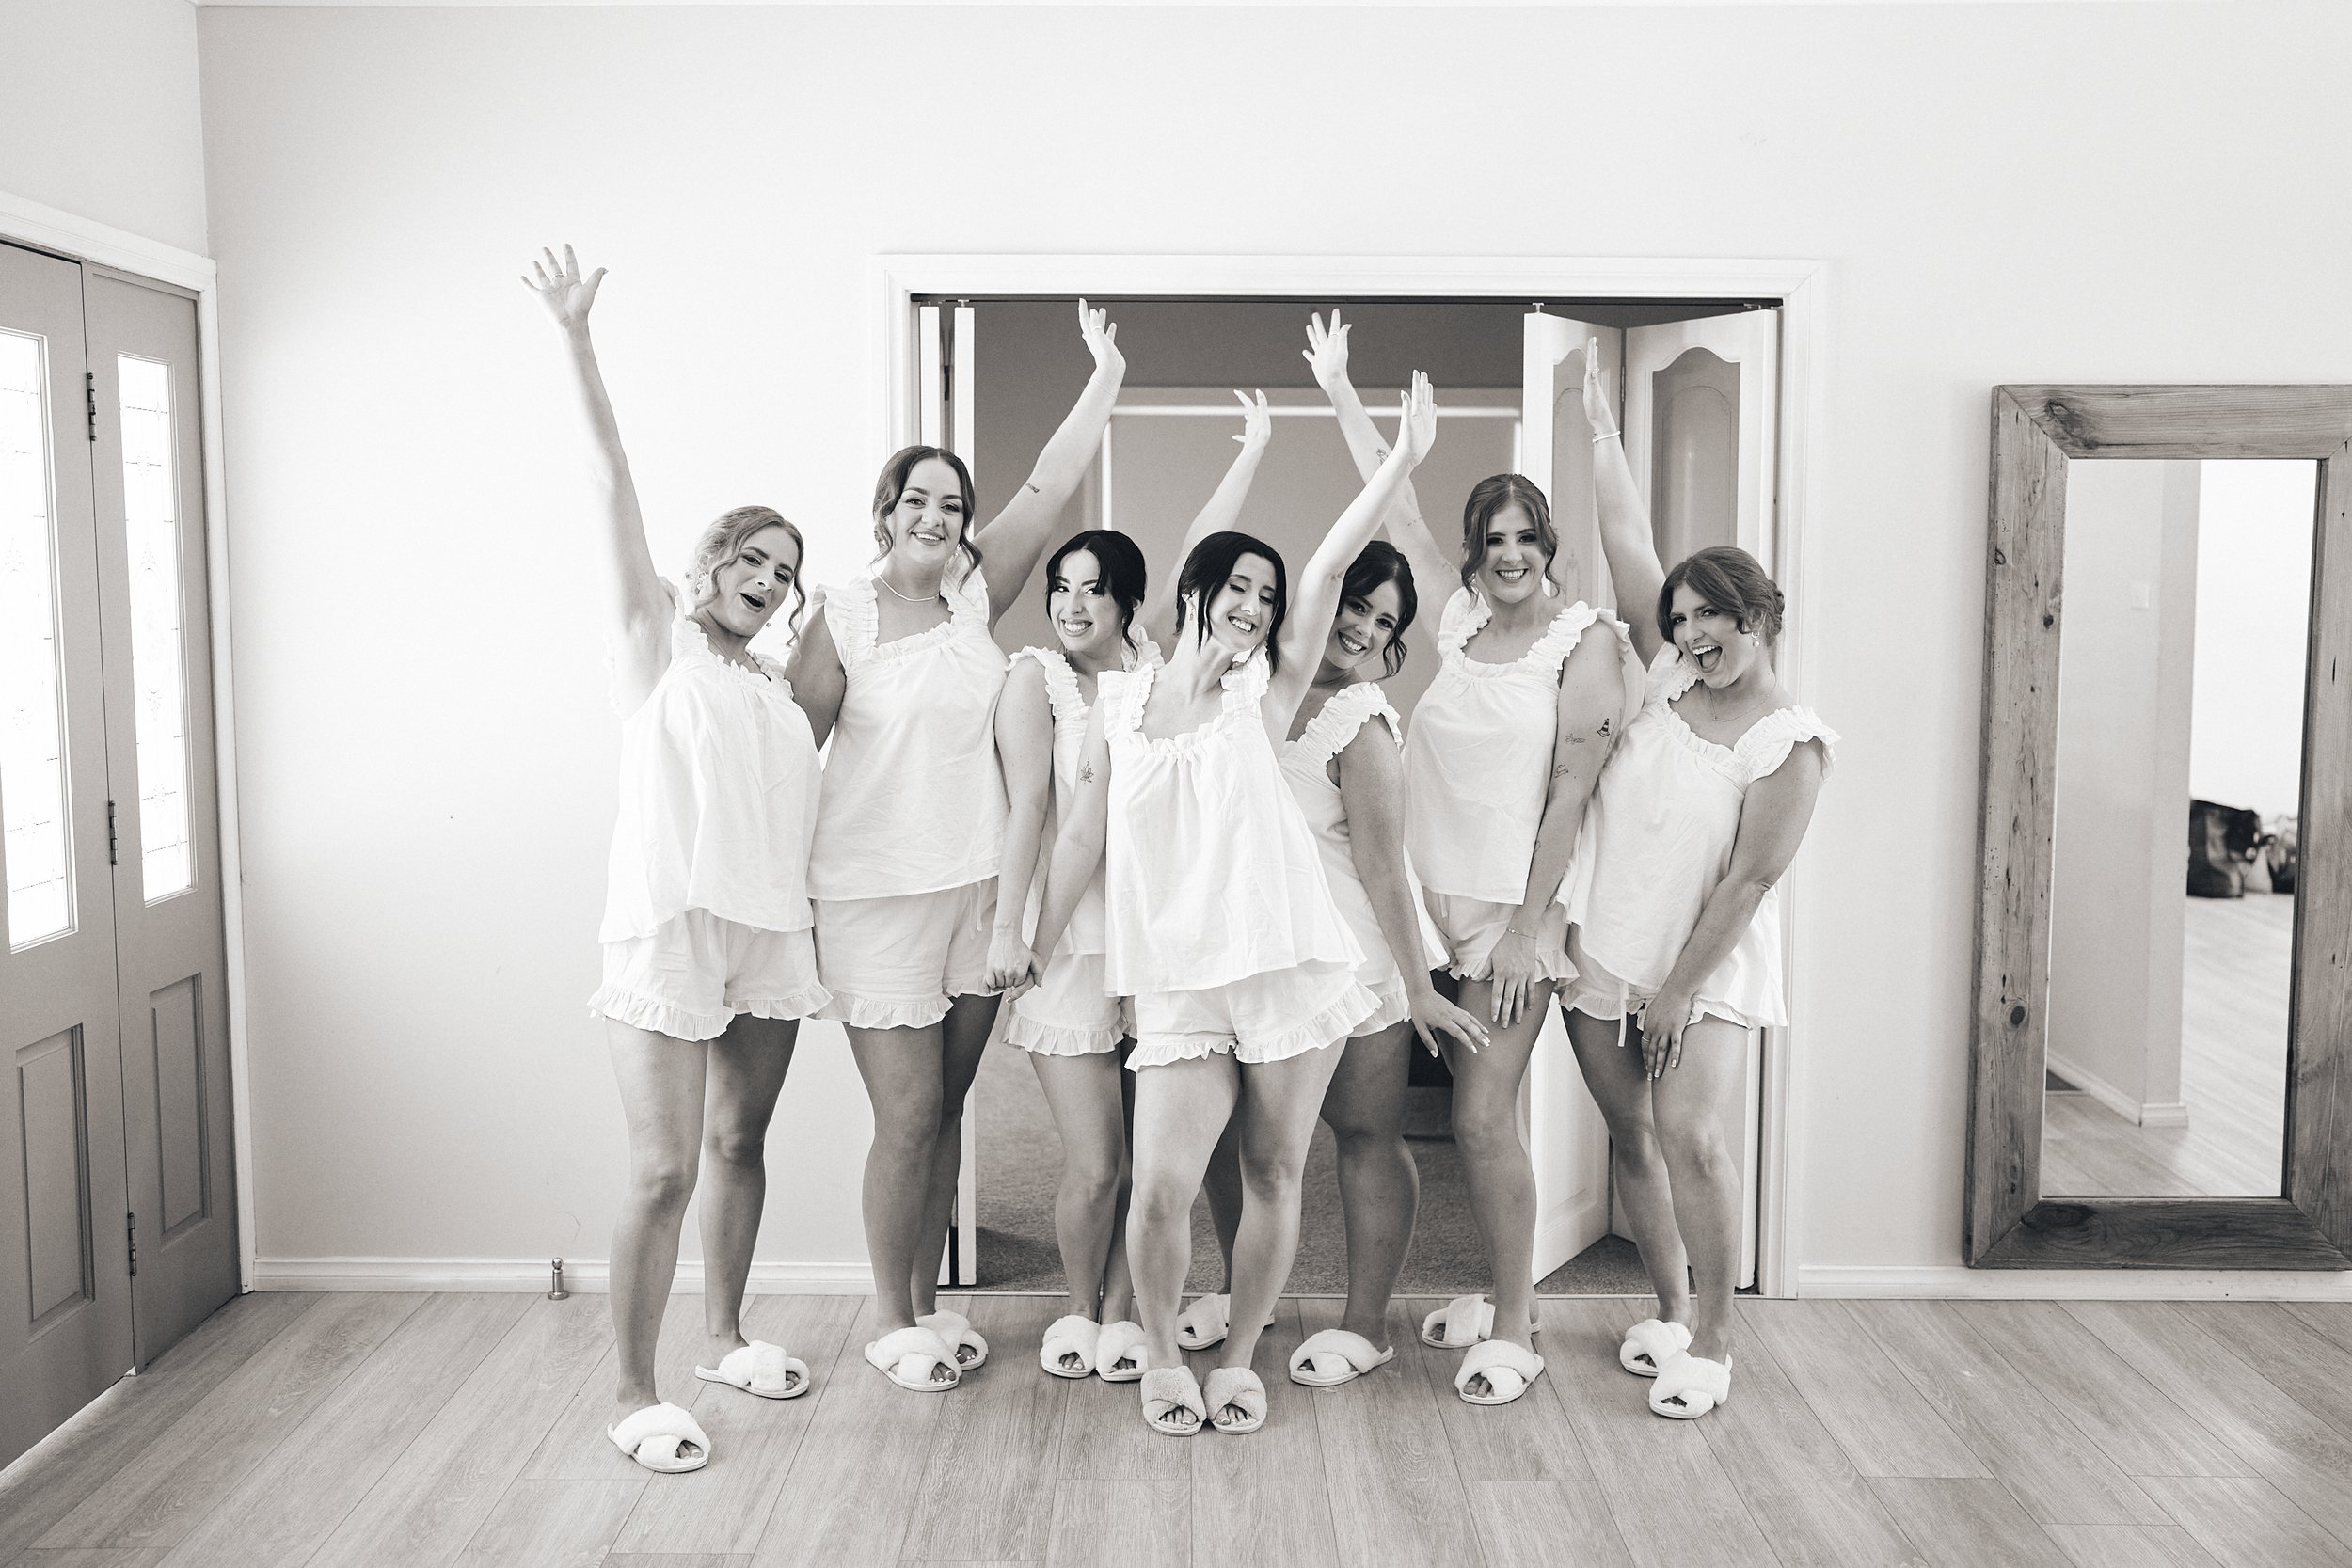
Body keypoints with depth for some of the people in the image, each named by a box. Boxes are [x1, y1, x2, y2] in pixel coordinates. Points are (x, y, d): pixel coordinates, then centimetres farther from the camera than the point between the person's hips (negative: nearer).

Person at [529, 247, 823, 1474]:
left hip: (768, 934, 6)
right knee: (664, 1168, -7)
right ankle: (632, 1394, 5)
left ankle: (723, 1338, 30)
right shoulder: (656, 642, 2)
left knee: (739, 1144, 14)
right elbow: (612, 487, -7)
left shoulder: (775, 687, 18)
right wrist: (575, 339, -13)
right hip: (669, 927, -6)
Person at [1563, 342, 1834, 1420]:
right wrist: (1603, 433, 1)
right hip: (1601, 945, 6)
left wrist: (1677, 992, -16)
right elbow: (1628, 553, 2)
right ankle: (1670, 1310, 28)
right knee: (1630, 1133, 11)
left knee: (1691, 1133, -17)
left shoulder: (1791, 743, -14)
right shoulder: (1671, 677, 1)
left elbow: (1748, 881, -16)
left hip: (1708, 966, -5)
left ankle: (1710, 1347, -3)